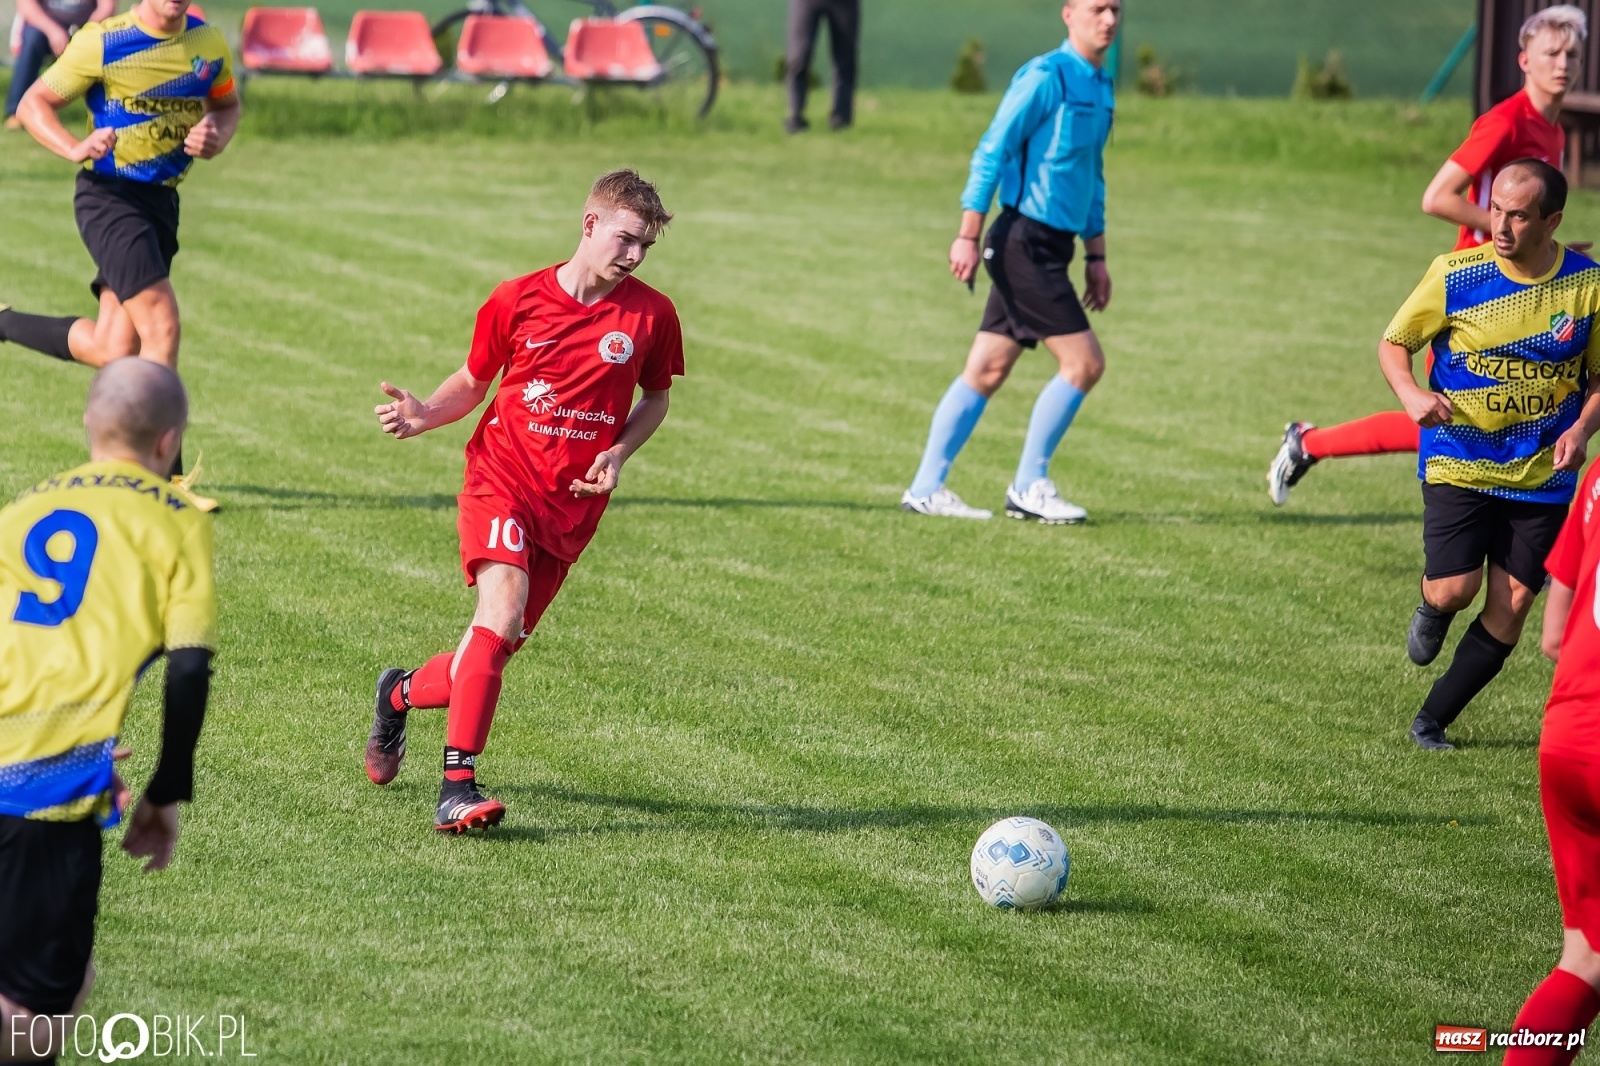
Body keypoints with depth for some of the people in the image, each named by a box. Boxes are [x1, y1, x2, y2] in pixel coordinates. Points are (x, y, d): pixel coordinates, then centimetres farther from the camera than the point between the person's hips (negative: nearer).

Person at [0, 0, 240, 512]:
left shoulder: (208, 42, 5)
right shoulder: (101, 43, -10)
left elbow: (226, 105, 21)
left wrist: (216, 137, -3)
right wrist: (74, 147, -21)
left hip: (161, 200, 6)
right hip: (108, 195, -6)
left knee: (112, 351, 3)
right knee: (162, 325, -17)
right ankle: (165, 478, -11)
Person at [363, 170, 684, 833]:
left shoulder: (651, 316, 0)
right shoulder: (518, 301, -2)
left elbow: (657, 397, 16)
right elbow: (472, 383, 11)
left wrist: (619, 454, -3)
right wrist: (424, 416, -8)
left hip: (572, 506, 3)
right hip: (501, 480, -3)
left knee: (496, 649, 5)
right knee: (502, 612, -26)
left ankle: (401, 694, 38)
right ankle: (457, 788, -27)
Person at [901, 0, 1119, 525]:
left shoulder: (1100, 86, 15)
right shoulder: (1045, 77, -13)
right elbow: (991, 152, -14)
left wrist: (1096, 256, 23)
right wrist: (969, 236, -18)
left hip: (1049, 248, 8)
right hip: (1025, 241, -8)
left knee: (987, 371, 8)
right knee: (1084, 362, -9)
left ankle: (926, 489, 10)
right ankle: (1029, 486, 1)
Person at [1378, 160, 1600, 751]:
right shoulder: (1455, 275, -11)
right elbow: (1393, 343, 1)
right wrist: (1411, 394, -19)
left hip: (1542, 475, 2)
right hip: (1458, 463, -1)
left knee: (1511, 606, -1)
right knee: (1456, 588, -15)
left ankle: (1432, 721, 16)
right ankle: (1432, 610, 25)